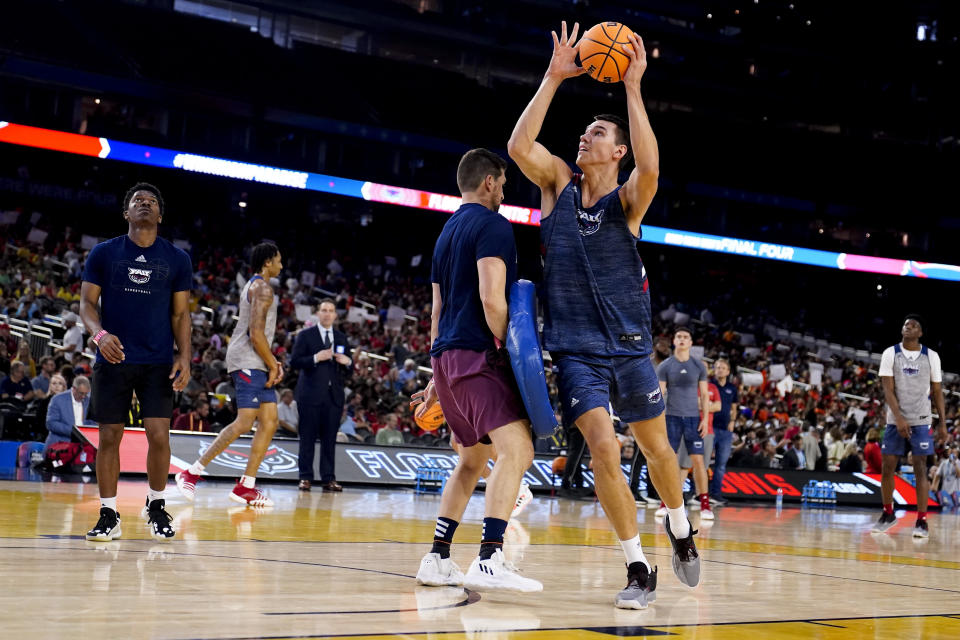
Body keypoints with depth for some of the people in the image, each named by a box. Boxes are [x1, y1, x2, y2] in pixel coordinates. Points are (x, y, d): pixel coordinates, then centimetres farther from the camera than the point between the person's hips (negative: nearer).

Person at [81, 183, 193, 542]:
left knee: (158, 435, -7)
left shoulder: (177, 259, 6)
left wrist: (184, 356, -5)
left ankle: (156, 506, 15)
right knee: (109, 437, 2)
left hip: (159, 363, 0)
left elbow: (181, 313, 8)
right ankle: (109, 516, 12)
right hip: (113, 360, 0)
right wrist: (99, 334, -18)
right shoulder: (104, 253, 4)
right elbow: (87, 302, 2)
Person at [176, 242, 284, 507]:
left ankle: (246, 487, 4)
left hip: (256, 365, 11)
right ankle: (192, 473, -11)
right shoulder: (263, 288, -10)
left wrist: (272, 363, 17)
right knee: (244, 423, -16)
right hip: (248, 362, -11)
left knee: (269, 423, 5)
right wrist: (272, 366, -12)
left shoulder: (253, 286, 22)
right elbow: (256, 334, -19)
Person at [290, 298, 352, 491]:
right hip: (311, 394, -3)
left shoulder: (341, 337, 17)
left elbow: (348, 369, 19)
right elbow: (293, 362, -4)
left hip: (334, 394, 4)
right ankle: (305, 477, 2)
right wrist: (315, 358, -17)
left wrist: (348, 362, -4)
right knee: (308, 437, -2)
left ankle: (329, 479, 5)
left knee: (330, 438, 2)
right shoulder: (305, 335, 4)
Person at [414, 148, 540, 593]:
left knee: (472, 460, 19)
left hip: (446, 356, 10)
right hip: (477, 355, -10)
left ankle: (437, 558, 17)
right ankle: (489, 560, -31)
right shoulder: (492, 225, -5)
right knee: (516, 450, -19)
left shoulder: (447, 233, 23)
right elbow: (491, 298, -19)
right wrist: (510, 348, -11)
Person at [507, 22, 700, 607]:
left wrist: (633, 87, -28)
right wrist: (554, 78, -18)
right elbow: (519, 146, -16)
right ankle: (639, 568, -3)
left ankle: (681, 530, 41)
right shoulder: (558, 185, 2)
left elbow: (650, 167, -29)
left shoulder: (627, 201, -5)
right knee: (604, 452, -14)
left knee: (657, 449, 12)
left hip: (629, 346, 0)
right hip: (576, 349, 0)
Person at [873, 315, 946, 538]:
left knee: (920, 468, -5)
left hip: (921, 421, -1)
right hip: (895, 420, 1)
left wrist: (943, 423, 0)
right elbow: (888, 389, -6)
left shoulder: (931, 356, 2)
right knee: (888, 467, 3)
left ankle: (922, 521, -3)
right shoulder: (890, 353, 0)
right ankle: (888, 514, 20)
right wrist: (899, 418, -17)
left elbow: (937, 391, 6)